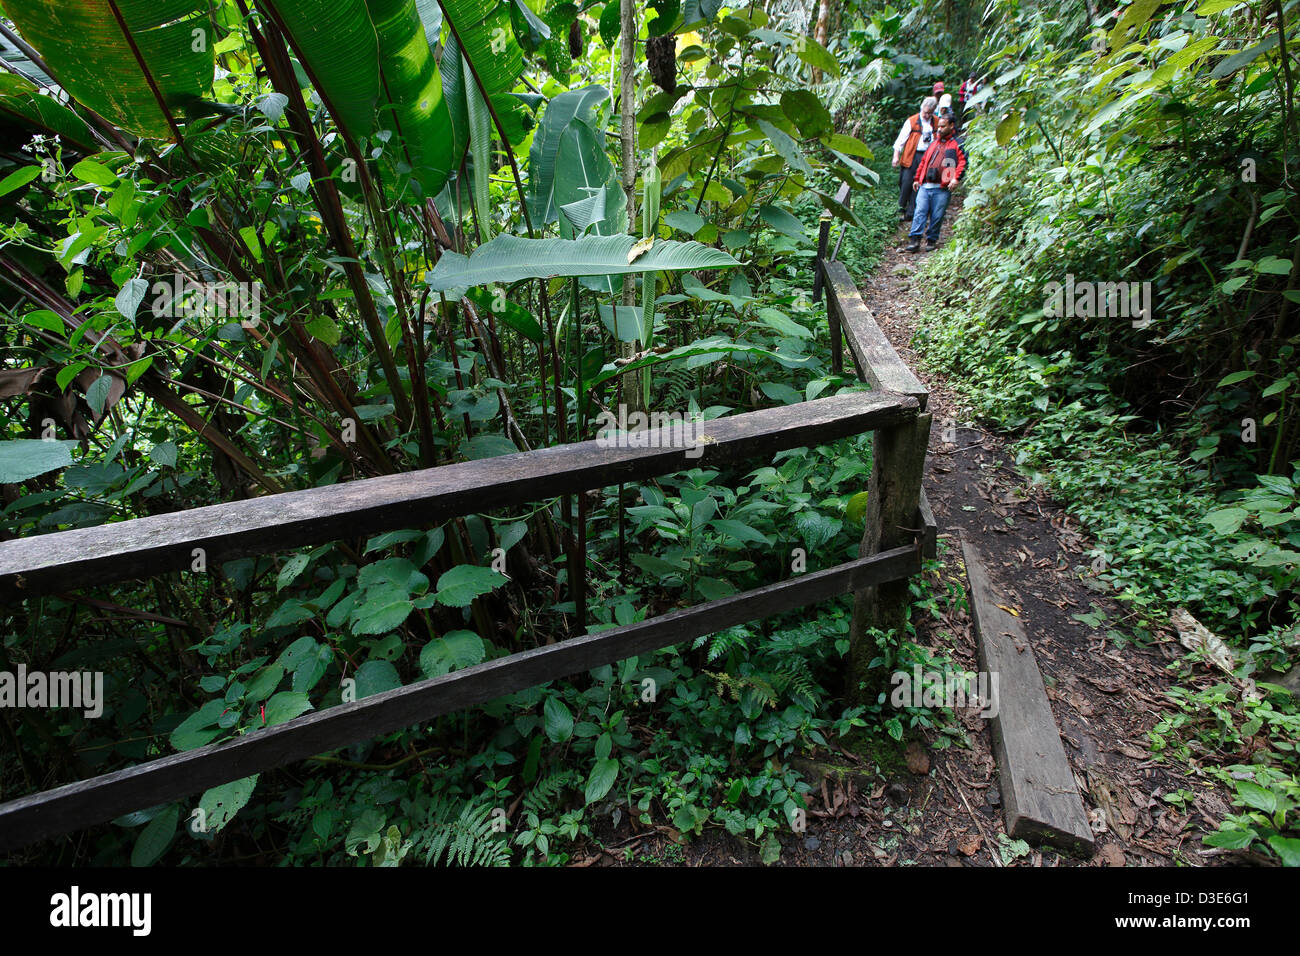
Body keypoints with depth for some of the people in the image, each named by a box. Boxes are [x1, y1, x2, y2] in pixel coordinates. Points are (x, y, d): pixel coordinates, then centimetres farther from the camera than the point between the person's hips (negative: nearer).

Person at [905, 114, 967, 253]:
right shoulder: (934, 143, 24)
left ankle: (932, 240, 10)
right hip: (925, 186, 4)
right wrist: (917, 179, 21)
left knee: (937, 216, -1)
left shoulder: (957, 144, 6)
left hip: (942, 189, -4)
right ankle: (915, 240, -13)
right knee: (920, 212, -9)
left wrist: (956, 178, -17)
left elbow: (962, 161, -3)